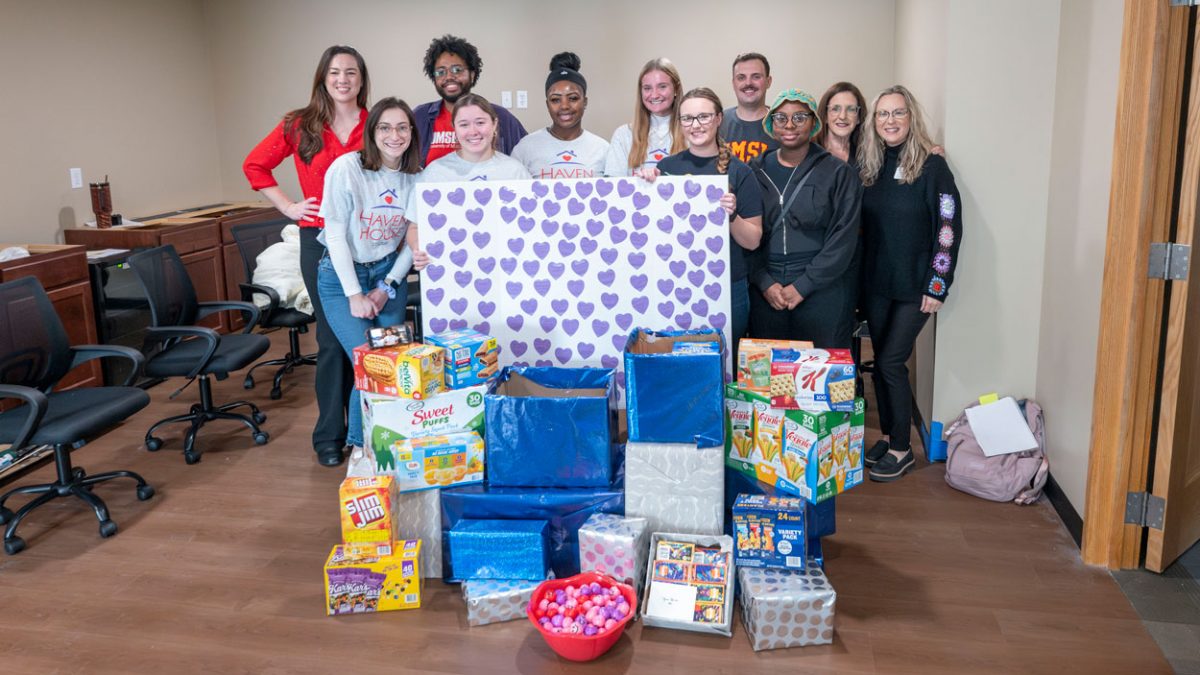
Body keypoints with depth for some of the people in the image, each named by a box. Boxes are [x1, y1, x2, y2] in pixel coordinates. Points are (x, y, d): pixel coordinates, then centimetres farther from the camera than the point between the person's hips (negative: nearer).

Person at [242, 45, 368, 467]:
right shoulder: (299, 126, 3)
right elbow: (255, 166, 13)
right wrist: (288, 206, 5)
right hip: (320, 241, 0)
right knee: (332, 339, 4)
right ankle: (329, 436, 16)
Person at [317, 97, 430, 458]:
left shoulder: (416, 177, -3)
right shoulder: (347, 168, -15)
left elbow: (413, 239, 3)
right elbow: (335, 235, -14)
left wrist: (387, 287, -4)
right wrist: (354, 295, -15)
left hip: (389, 274, 4)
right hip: (342, 276, -4)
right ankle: (360, 445, 9)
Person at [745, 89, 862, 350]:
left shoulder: (839, 174, 1)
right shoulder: (755, 171, 8)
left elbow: (843, 239, -4)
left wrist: (803, 285, -10)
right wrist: (765, 283, -7)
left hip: (821, 292, -2)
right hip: (764, 292, 2)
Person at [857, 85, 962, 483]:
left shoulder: (931, 166, -10)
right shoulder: (867, 165, 5)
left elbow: (949, 228, -11)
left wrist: (937, 286, -14)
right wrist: (858, 277, 5)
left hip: (914, 287, -5)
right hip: (875, 283, 5)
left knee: (891, 361, -6)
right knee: (881, 362, 10)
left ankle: (901, 449, 8)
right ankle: (887, 436, 25)